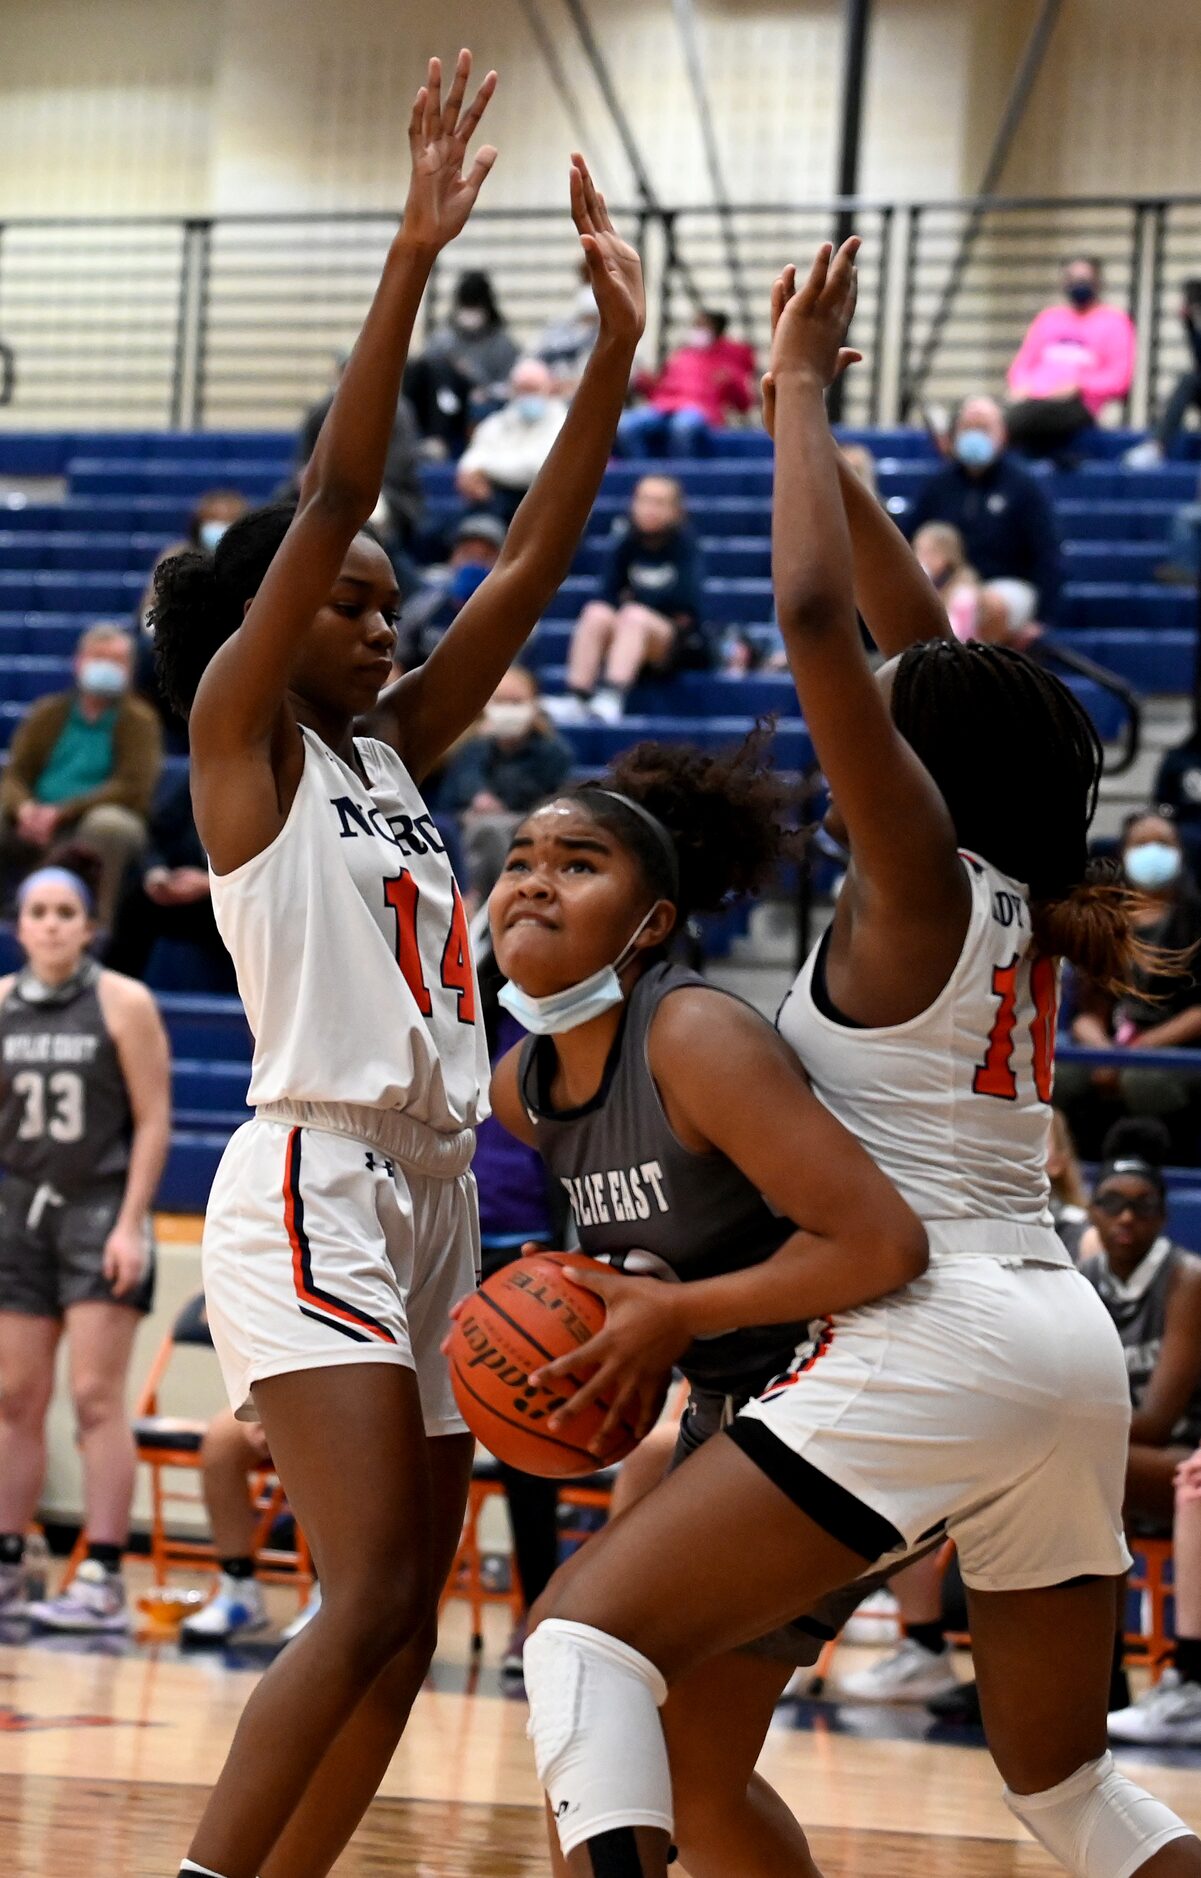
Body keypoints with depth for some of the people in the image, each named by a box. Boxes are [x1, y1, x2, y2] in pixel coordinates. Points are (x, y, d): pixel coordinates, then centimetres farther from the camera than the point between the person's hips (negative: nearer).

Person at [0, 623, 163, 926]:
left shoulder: (139, 721, 3)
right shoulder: (48, 713, 13)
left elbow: (132, 787, -9)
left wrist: (61, 812, -19)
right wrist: (25, 807, -17)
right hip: (37, 829, 4)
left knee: (108, 822, -38)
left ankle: (98, 921, -35)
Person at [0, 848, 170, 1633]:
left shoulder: (123, 1003, -6)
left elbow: (154, 1120, -6)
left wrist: (131, 1224, -11)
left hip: (100, 1211, -4)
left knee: (97, 1397, -8)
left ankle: (104, 1582, -9)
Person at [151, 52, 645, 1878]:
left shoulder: (392, 752, 17)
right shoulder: (242, 731, -1)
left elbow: (530, 564, 14)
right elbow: (328, 501, -12)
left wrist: (617, 347, 8)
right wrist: (410, 260, -18)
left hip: (434, 1195, 8)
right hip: (315, 1187, -8)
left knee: (399, 1629, 5)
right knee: (371, 1605, -21)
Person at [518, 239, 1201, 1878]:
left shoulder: (918, 874, -4)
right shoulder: (1017, 900, 15)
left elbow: (815, 616, -16)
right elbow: (927, 651, 25)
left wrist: (798, 393, -5)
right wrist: (808, 423, 24)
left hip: (933, 1339, -9)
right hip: (1067, 1339, 9)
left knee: (592, 1629, -8)